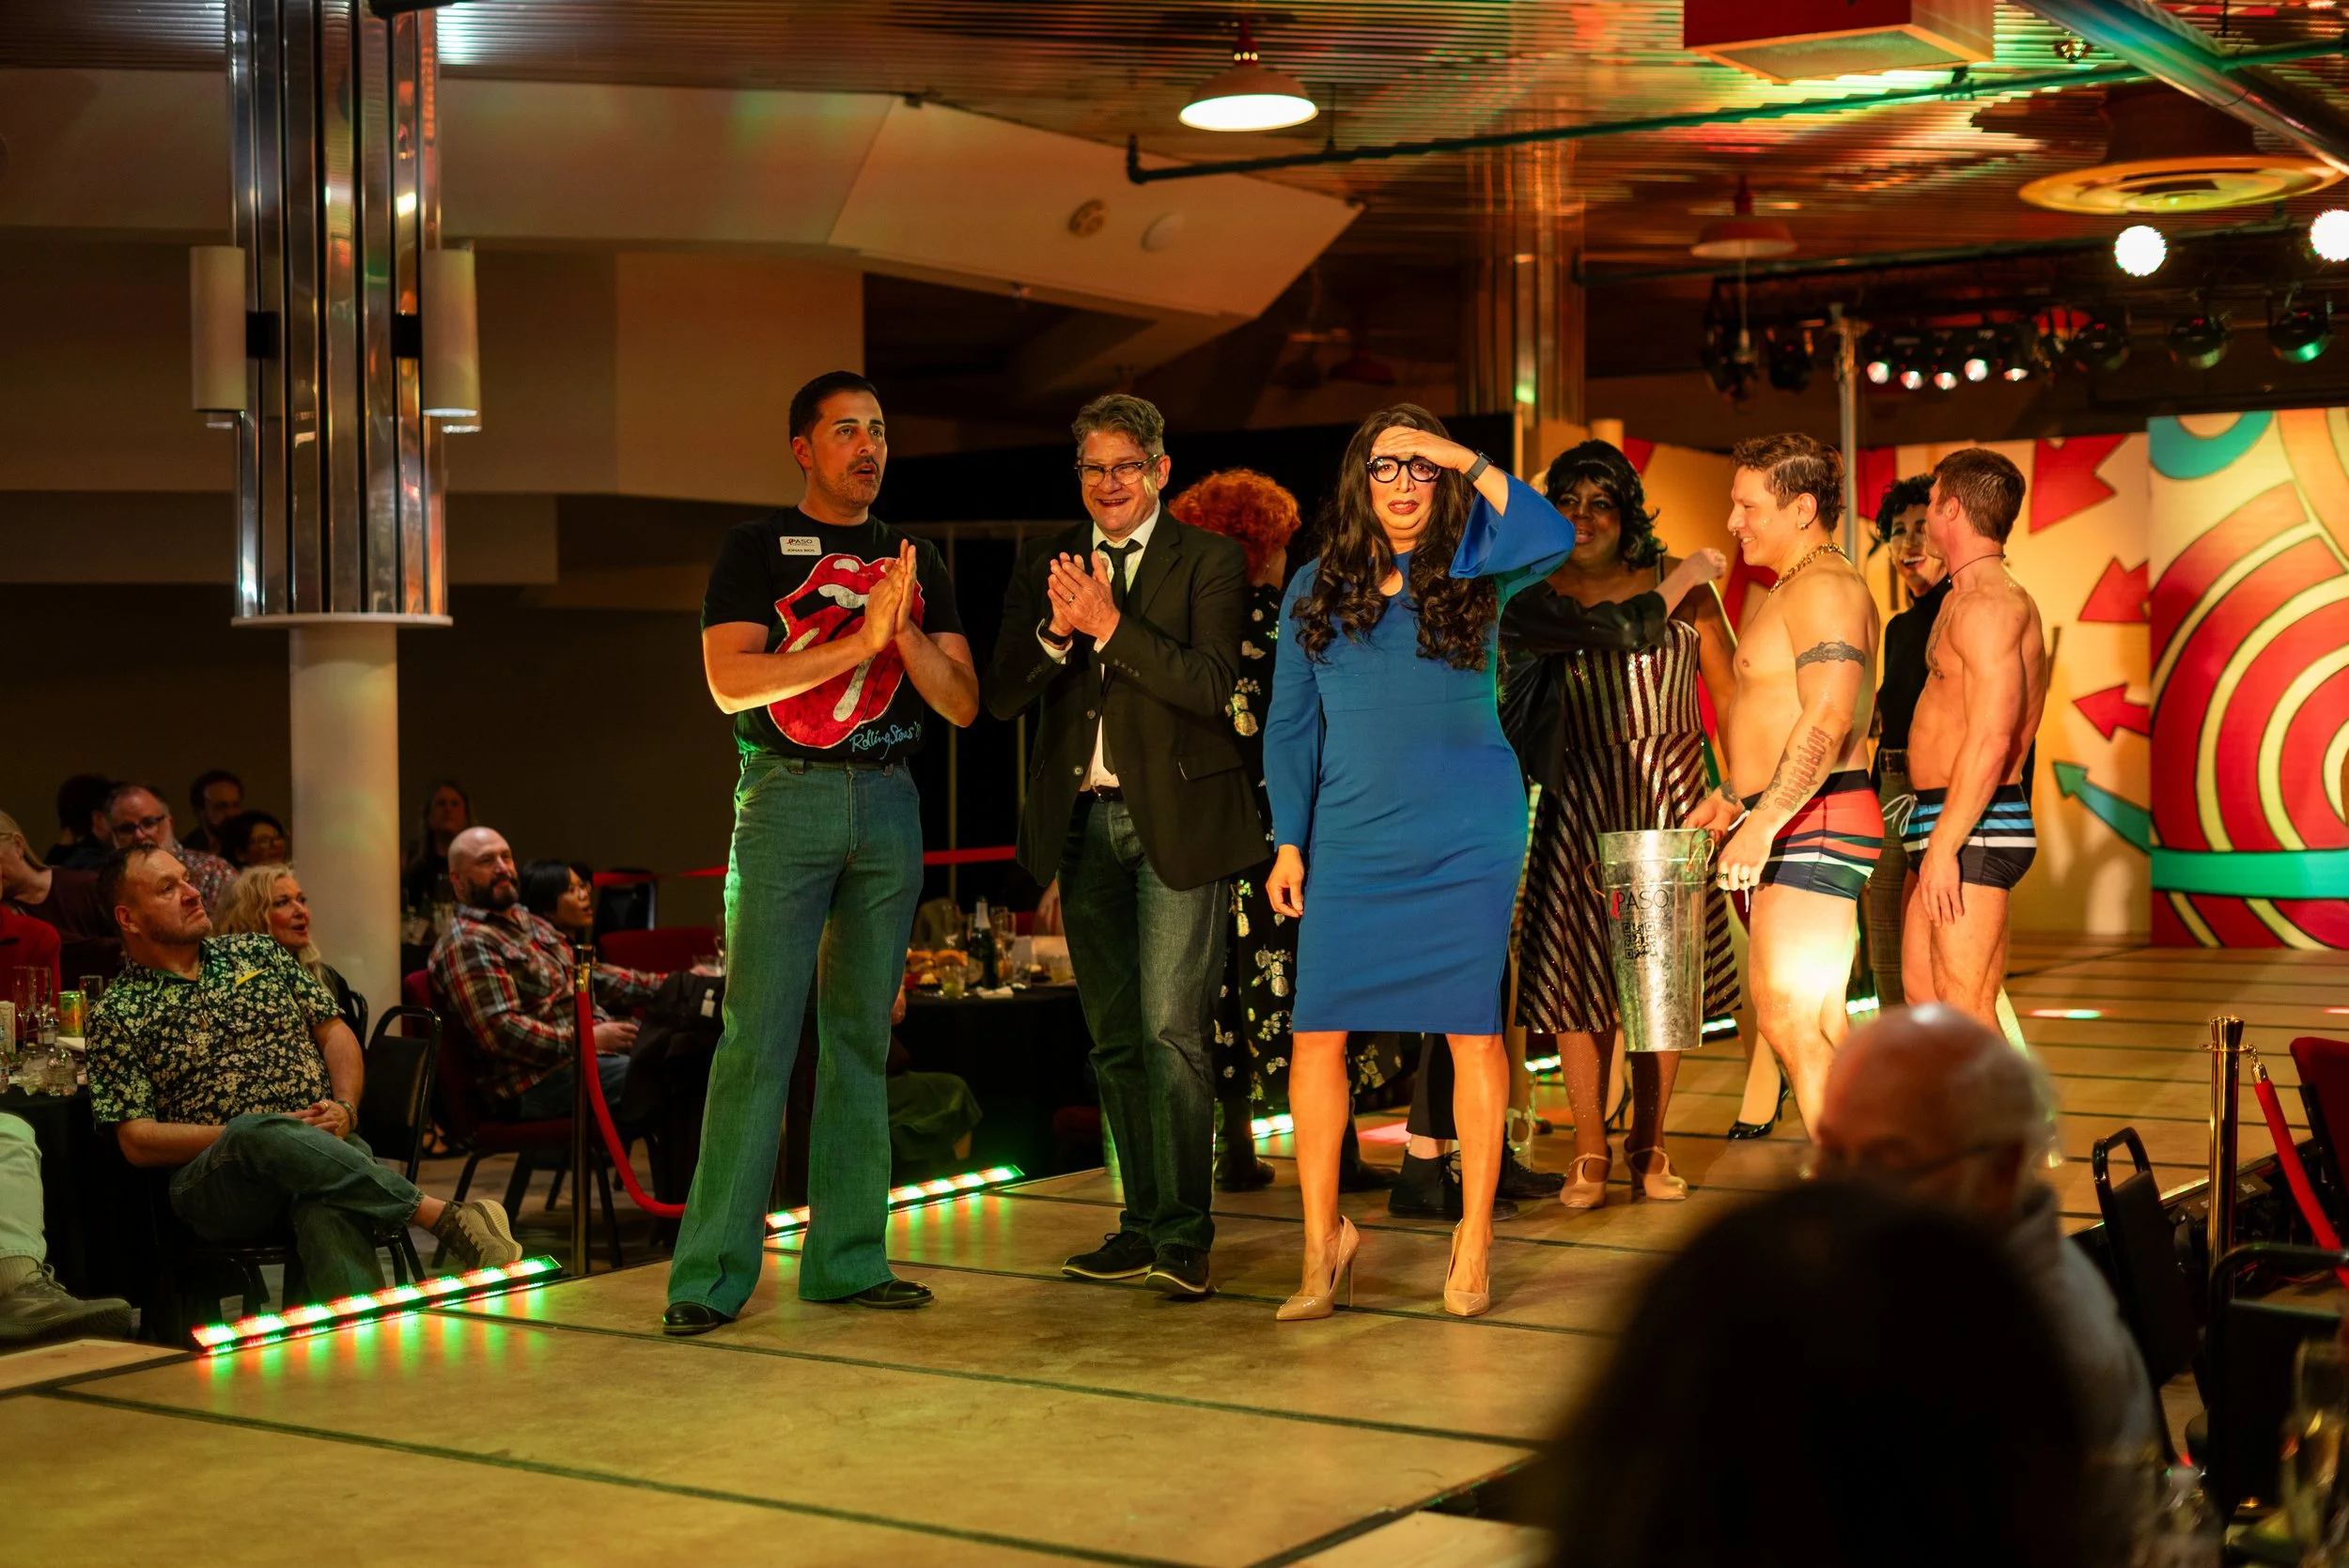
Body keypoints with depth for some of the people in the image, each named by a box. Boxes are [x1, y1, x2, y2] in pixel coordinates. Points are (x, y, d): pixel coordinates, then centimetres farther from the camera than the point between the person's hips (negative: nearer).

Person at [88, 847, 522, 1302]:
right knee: (257, 1132, -39)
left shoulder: (258, 952, 20)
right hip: (217, 1183, -2)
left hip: (326, 1145, 3)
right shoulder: (119, 1015, 8)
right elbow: (137, 1141, 1)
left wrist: (344, 1107, -1)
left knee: (328, 1216, -36)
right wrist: (237, 1135, -12)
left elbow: (335, 1033, 20)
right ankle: (443, 1216, -38)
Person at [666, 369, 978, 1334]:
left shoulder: (915, 562, 15)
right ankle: (712, 1274, -6)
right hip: (787, 795, -4)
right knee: (758, 1037, -9)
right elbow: (731, 681, -11)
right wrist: (859, 639, -15)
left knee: (863, 1034, 7)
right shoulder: (756, 550, 3)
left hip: (889, 802, 5)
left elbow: (962, 704, 9)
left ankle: (846, 1259, 13)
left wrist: (905, 633, -9)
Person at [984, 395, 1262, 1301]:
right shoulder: (1045, 566, 11)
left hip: (1176, 821, -5)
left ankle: (1184, 1233, -5)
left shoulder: (1209, 562, -1)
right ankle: (1142, 1222, 20)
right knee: (1113, 1039, 11)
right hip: (1083, 823, 5)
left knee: (1171, 1029, -10)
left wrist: (1110, 624, -23)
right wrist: (1056, 631, -16)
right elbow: (1002, 697, 2)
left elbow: (1212, 685, -14)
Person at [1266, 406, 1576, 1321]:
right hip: (1350, 843, 2)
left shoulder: (1473, 572, 2)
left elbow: (1549, 538, -19)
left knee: (1472, 1028, 2)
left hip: (1467, 839, -2)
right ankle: (1322, 1239, 10)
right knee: (1317, 1033, -2)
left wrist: (1463, 458, -13)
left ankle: (1475, 1233, 13)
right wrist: (1289, 843, 4)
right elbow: (1291, 725, 10)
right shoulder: (1316, 589, 8)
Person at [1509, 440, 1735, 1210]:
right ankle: (1589, 1149, 8)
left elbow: (1730, 694, 5)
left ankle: (1649, 1145, 15)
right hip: (1578, 800, 0)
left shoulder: (1682, 585, 5)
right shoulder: (1535, 597, 6)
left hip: (1671, 796, 1)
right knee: (1575, 965, -3)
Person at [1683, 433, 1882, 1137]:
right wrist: (1735, 797, 27)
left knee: (1788, 1020, -13)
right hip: (1799, 826, 11)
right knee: (1819, 1024, 11)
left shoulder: (1823, 588, -13)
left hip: (1813, 827, -11)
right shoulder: (1802, 588, 21)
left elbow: (1827, 721, -25)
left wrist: (1762, 823, -29)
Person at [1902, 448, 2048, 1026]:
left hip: (1972, 829, -11)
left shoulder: (1989, 604, -15)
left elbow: (1991, 739, -22)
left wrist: (1944, 847, -24)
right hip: (1949, 823, 11)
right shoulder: (1965, 599, 18)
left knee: (1965, 1008, -8)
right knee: (1921, 985, 14)